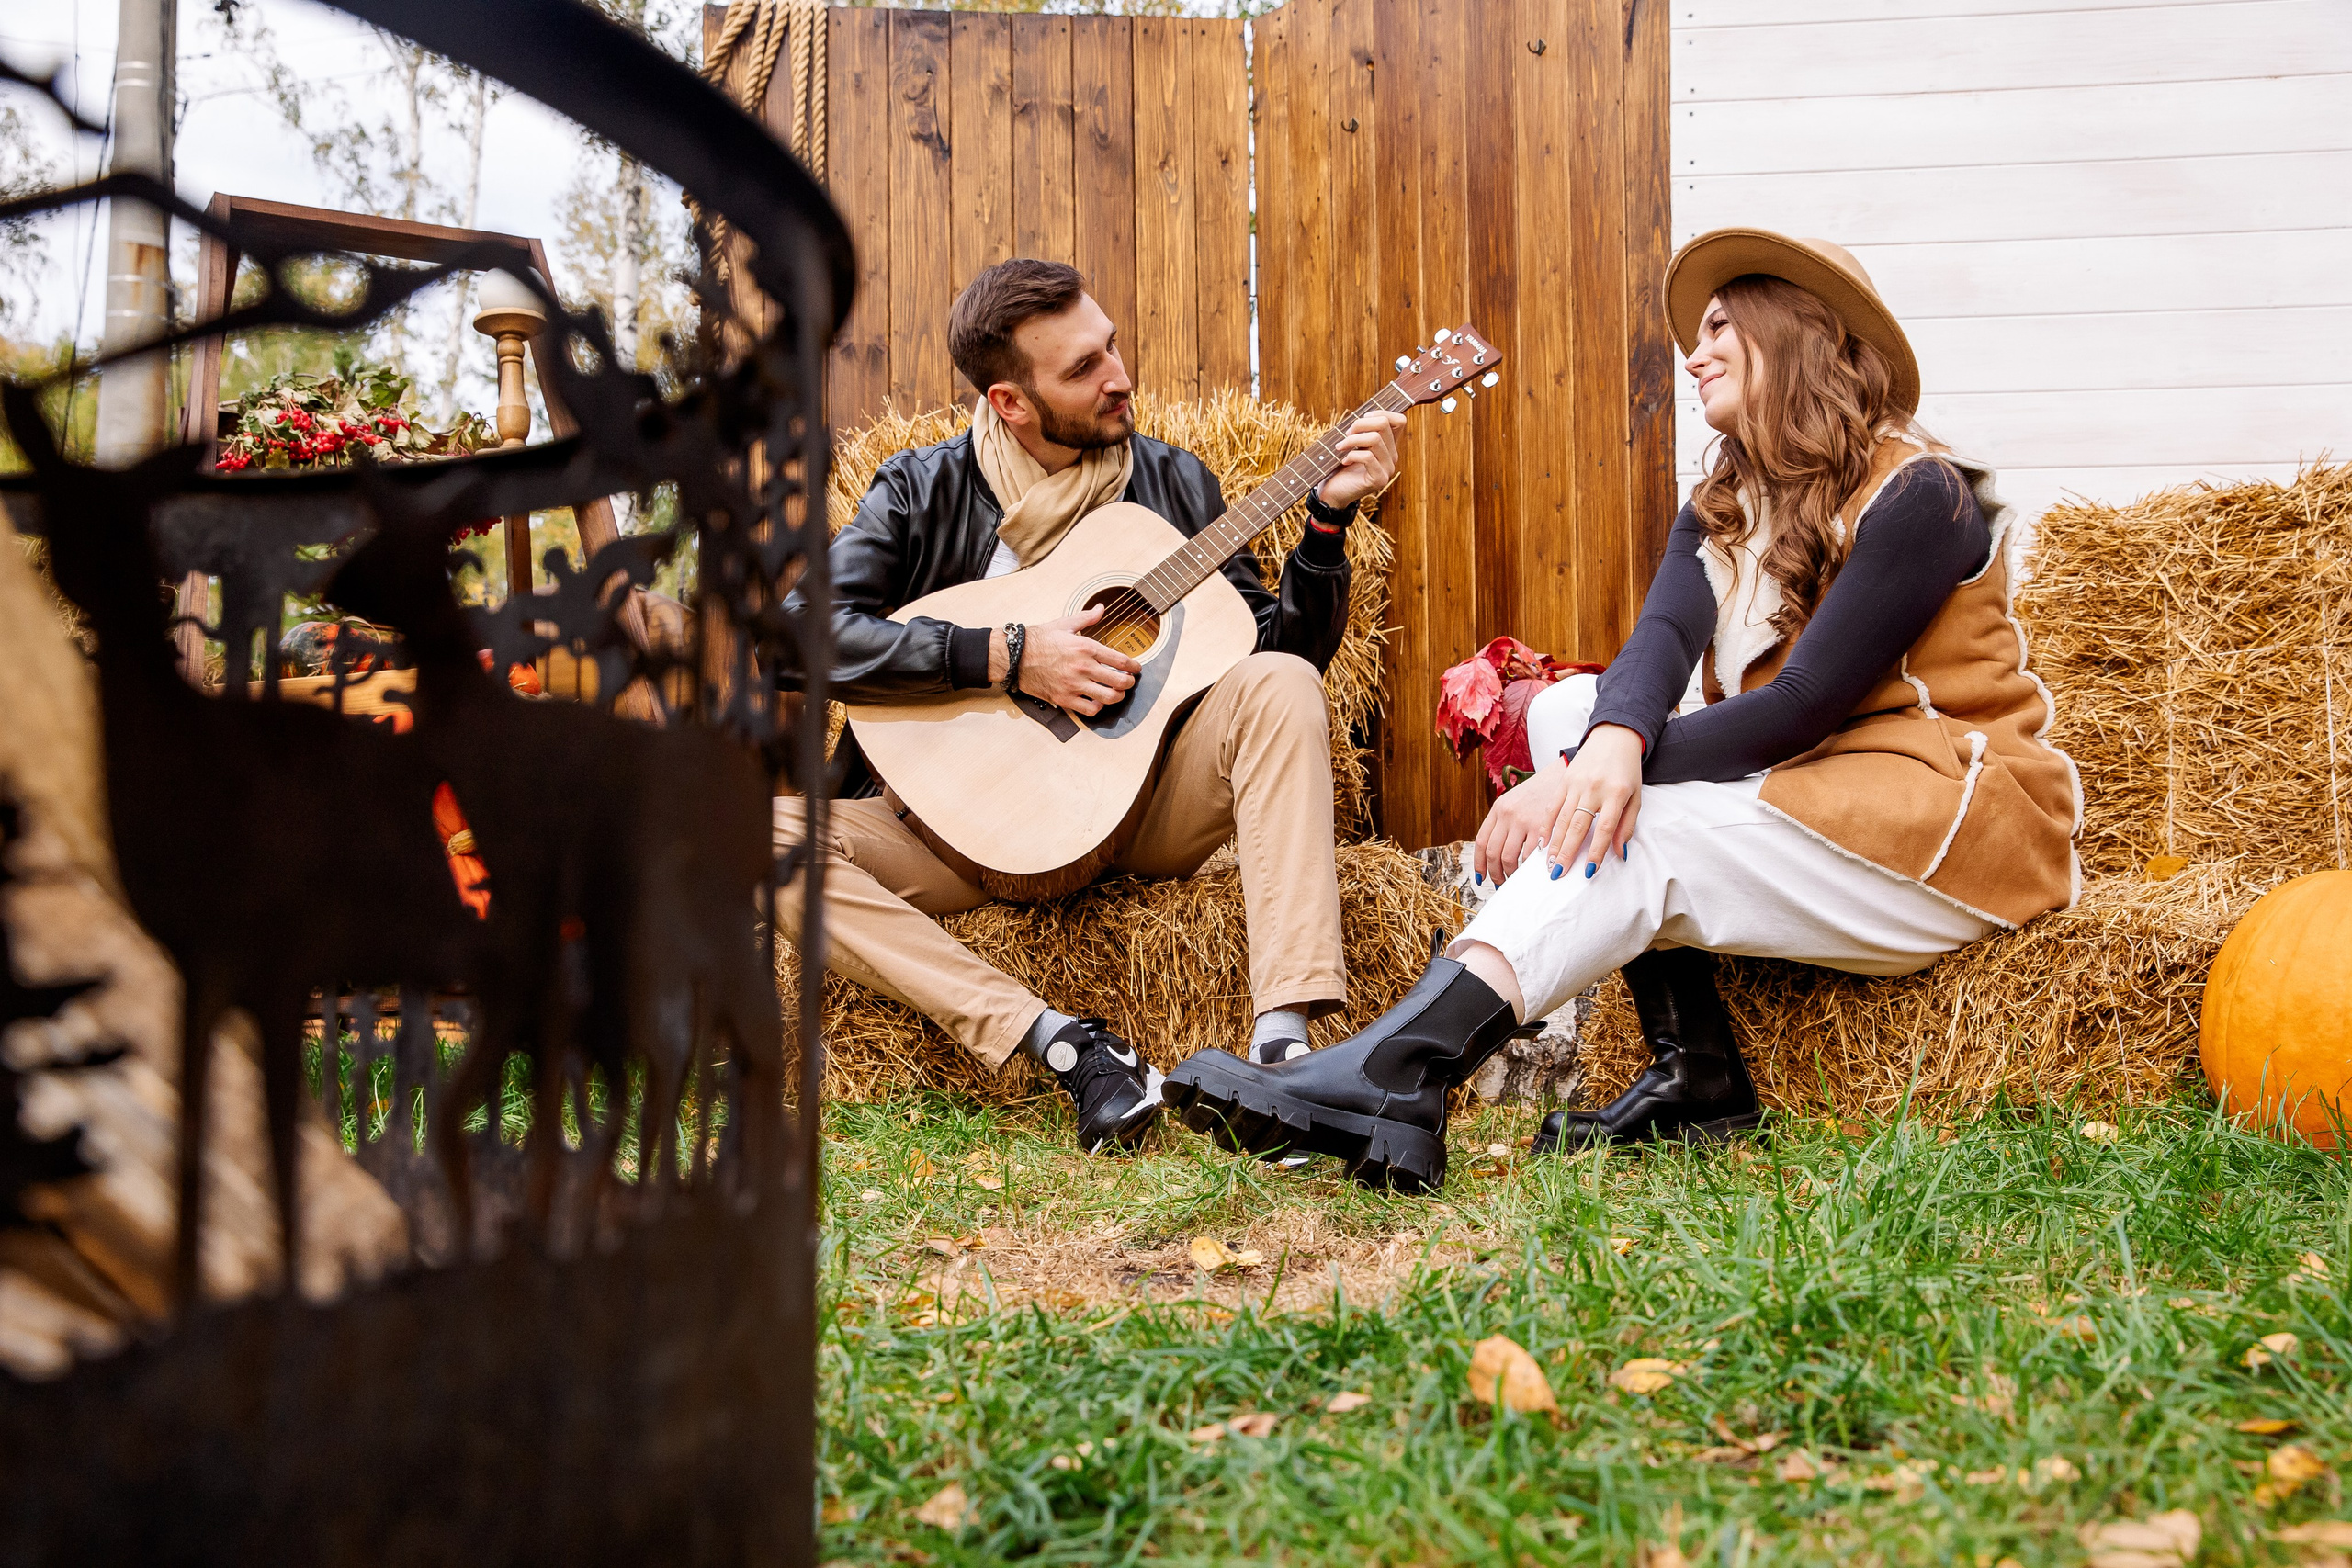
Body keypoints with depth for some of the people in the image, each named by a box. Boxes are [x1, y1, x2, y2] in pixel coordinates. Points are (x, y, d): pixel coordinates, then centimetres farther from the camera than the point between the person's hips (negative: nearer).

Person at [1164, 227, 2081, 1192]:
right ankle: (1693, 1073, -19)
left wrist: (1610, 771, -28)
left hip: (1950, 823, -7)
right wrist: (1611, 745, -33)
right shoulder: (1724, 509, 11)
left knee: (1641, 836, -28)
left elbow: (1806, 702, -22)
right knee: (1571, 707, -9)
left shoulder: (1916, 493, -12)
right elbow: (1661, 639, -10)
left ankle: (1394, 1077, -44)